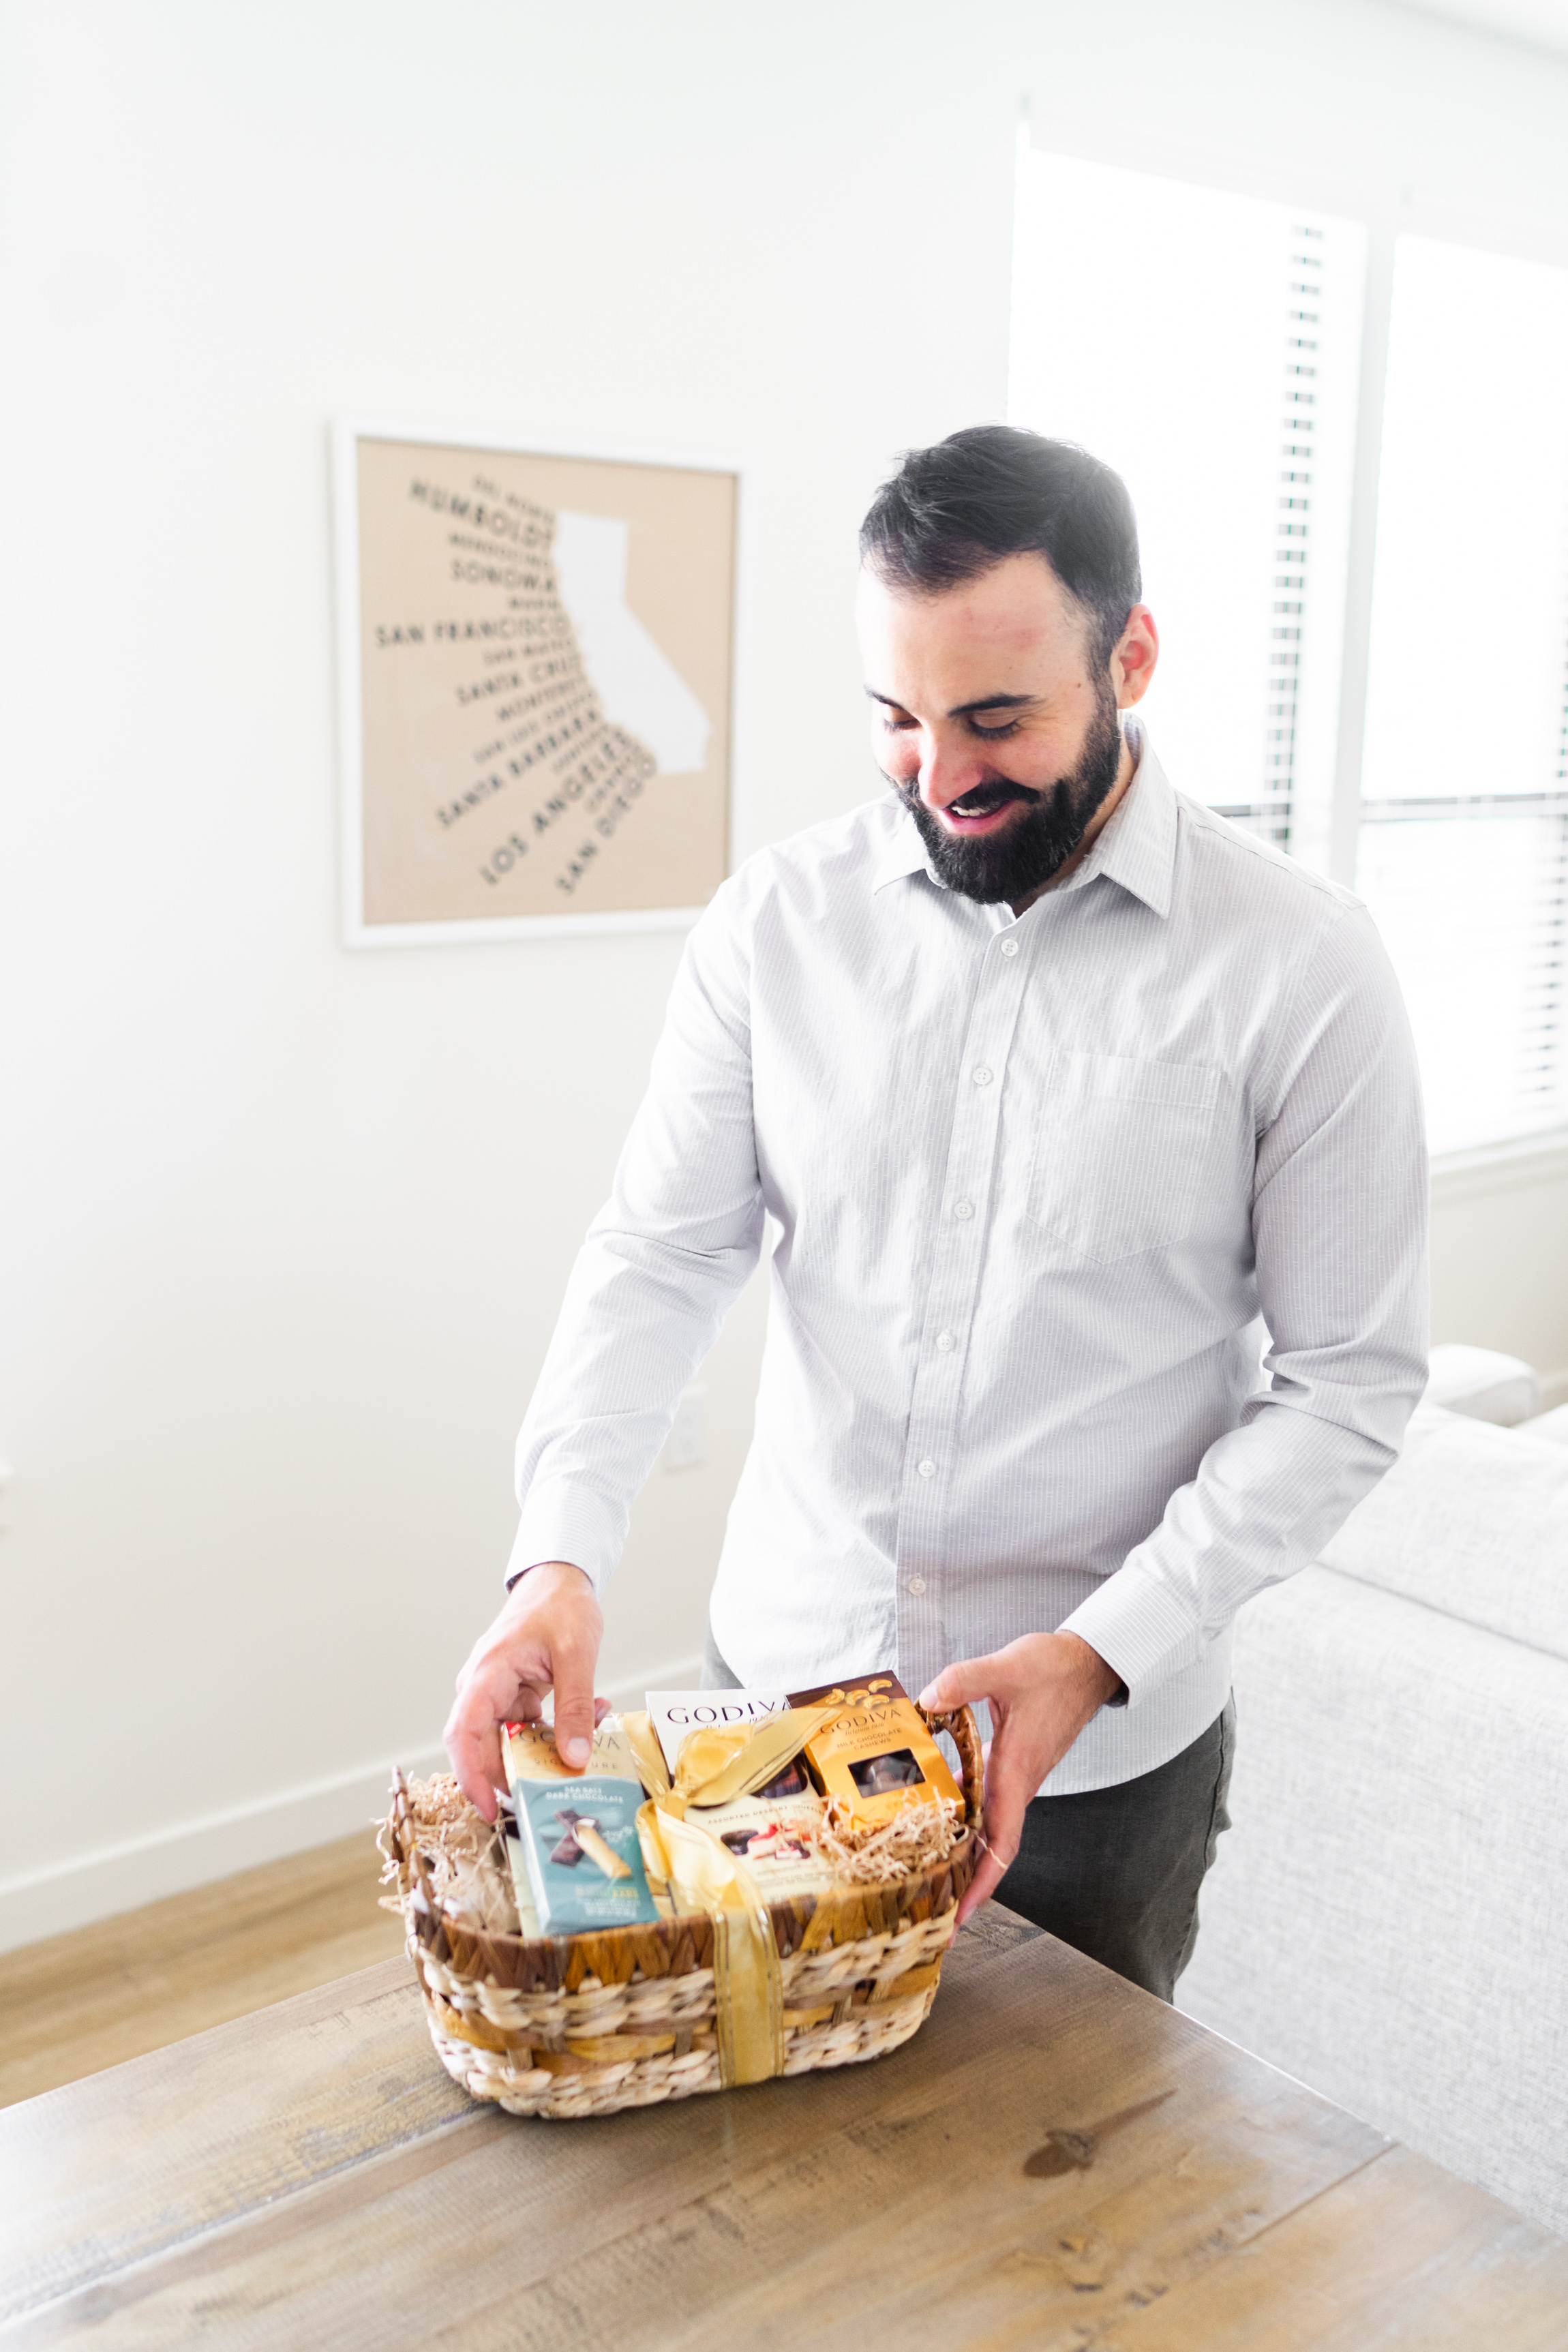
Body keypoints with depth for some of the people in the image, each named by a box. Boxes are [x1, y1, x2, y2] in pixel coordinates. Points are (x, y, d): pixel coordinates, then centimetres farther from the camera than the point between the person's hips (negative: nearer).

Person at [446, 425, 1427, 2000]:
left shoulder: (1297, 965, -14)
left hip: (1105, 1747, -2)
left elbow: (1349, 1380, -10)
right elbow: (659, 1253, -4)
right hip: (775, 1672, 3)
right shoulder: (782, 915, -5)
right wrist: (560, 1554, -19)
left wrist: (1104, 1653, -19)